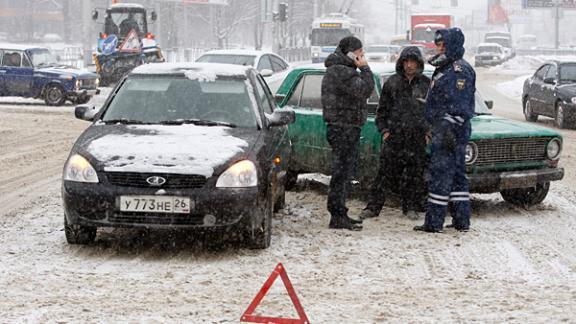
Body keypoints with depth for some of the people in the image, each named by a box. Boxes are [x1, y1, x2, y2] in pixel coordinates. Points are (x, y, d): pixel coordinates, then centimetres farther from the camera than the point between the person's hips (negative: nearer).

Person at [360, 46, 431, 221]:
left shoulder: (426, 84, 4)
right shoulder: (392, 83, 6)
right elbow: (382, 110, 12)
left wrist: (428, 132, 0)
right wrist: (384, 130, 2)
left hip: (418, 137, 0)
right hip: (394, 136, 0)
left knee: (415, 173, 4)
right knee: (385, 172, -3)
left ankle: (411, 207, 15)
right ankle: (373, 206, -1)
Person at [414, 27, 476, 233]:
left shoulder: (459, 70, -12)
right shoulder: (445, 69, 19)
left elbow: (459, 105, -20)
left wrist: (449, 130, -24)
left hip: (450, 130, -11)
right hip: (444, 131, 11)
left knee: (440, 174, -9)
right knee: (457, 175, 11)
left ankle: (434, 222, -8)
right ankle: (461, 221, 15)